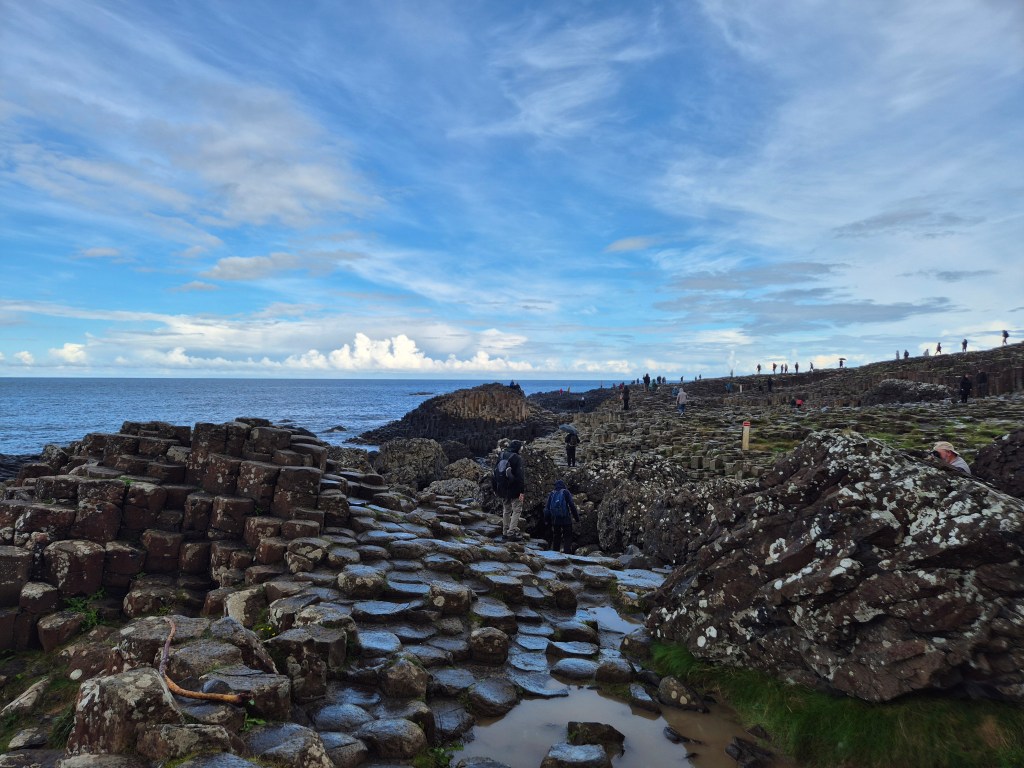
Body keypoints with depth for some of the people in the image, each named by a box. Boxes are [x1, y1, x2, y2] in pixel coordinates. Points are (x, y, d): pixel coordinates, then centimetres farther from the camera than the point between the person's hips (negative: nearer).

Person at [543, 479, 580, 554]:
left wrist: (547, 520, 13)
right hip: (566, 519, -4)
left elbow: (547, 508, 10)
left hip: (555, 520, 4)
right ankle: (568, 553, -12)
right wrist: (576, 517, -3)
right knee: (567, 537, -1)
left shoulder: (551, 494, 11)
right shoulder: (565, 492, 0)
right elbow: (572, 505, -6)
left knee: (556, 538, 12)